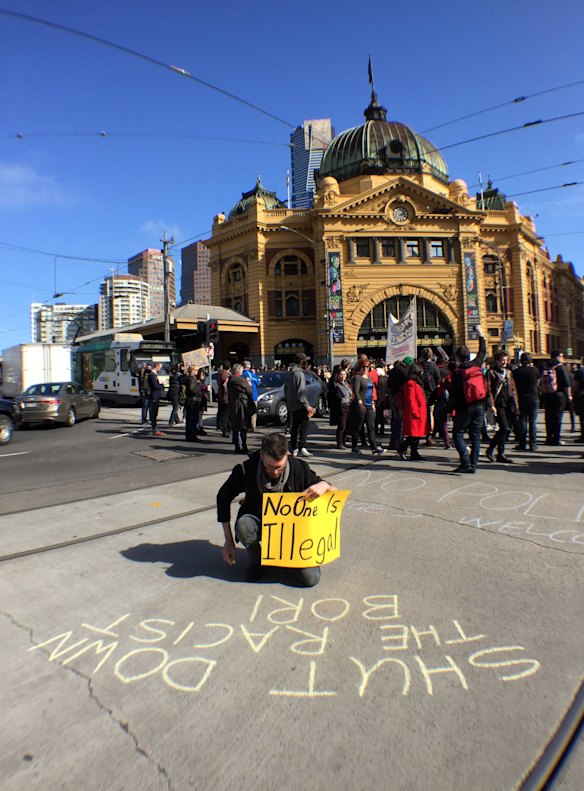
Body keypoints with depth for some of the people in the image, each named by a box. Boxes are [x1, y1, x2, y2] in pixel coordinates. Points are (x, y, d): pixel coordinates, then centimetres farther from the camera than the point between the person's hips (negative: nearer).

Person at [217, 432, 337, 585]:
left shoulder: (299, 468, -18)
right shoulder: (246, 470, -21)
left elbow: (335, 492, -6)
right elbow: (223, 498, -5)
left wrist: (324, 485, -32)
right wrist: (229, 541, -9)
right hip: (258, 521, 0)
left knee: (311, 578, -16)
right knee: (243, 525, -36)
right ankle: (256, 561, -2)